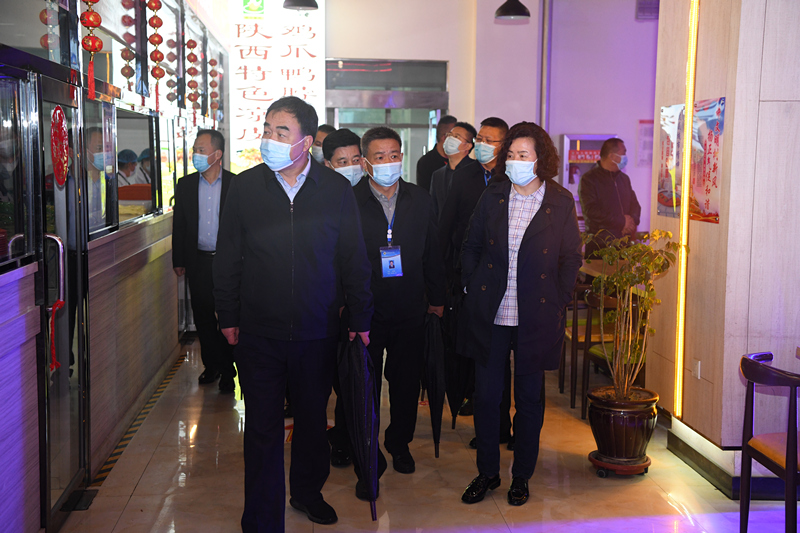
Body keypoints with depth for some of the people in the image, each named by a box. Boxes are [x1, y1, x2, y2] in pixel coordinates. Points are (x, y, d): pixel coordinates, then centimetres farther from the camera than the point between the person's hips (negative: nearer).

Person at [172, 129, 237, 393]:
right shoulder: (185, 185, 6)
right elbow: (179, 225, 10)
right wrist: (178, 260, 8)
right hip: (198, 261, 3)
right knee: (203, 315, 8)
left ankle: (228, 370, 13)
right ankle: (212, 366, 22)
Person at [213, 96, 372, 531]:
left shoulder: (336, 190, -2)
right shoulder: (245, 187, -1)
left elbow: (354, 261, 3)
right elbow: (227, 258, 5)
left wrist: (360, 320, 3)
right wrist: (228, 316, 4)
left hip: (317, 332, 1)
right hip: (258, 333, 0)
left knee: (312, 418, 17)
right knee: (262, 429, 4)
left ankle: (307, 491, 40)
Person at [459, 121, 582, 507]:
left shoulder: (561, 202, -1)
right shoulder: (493, 197, 4)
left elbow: (571, 258, 4)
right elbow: (471, 246, 12)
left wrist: (558, 302, -2)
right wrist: (472, 288, 5)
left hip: (536, 316, -1)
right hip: (489, 313, 2)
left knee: (529, 398, 8)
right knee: (485, 394, 6)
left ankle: (521, 476, 24)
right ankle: (487, 472, 23)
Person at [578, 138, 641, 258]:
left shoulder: (624, 178, 19)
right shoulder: (589, 179, -4)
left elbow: (635, 204, 20)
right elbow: (591, 211, -15)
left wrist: (632, 220, -4)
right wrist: (622, 221, -12)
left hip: (625, 242, 6)